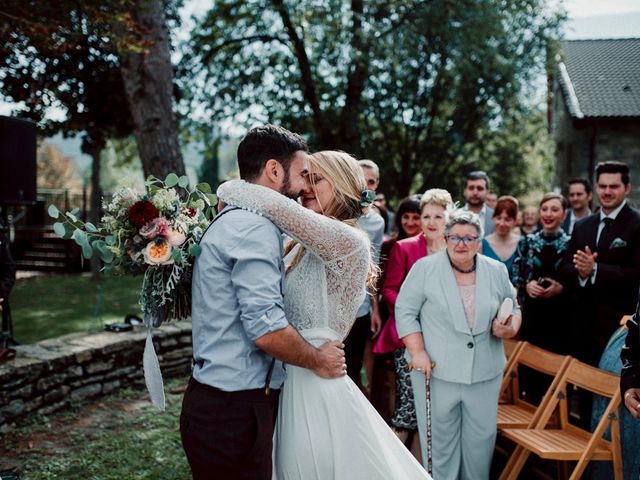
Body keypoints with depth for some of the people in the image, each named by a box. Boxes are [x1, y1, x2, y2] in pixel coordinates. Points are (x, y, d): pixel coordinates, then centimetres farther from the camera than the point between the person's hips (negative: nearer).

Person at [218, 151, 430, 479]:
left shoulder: (349, 240, -17)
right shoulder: (302, 247, 10)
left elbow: (276, 206, -29)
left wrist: (228, 189, -12)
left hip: (317, 387, -8)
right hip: (291, 383, 8)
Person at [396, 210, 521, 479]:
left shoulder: (497, 271, 5)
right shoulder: (424, 268, -5)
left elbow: (513, 310, 14)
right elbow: (405, 311, -4)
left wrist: (509, 329, -7)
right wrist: (418, 352, -12)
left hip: (485, 373, 3)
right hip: (436, 370, -3)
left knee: (481, 438, 11)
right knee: (440, 438, 7)